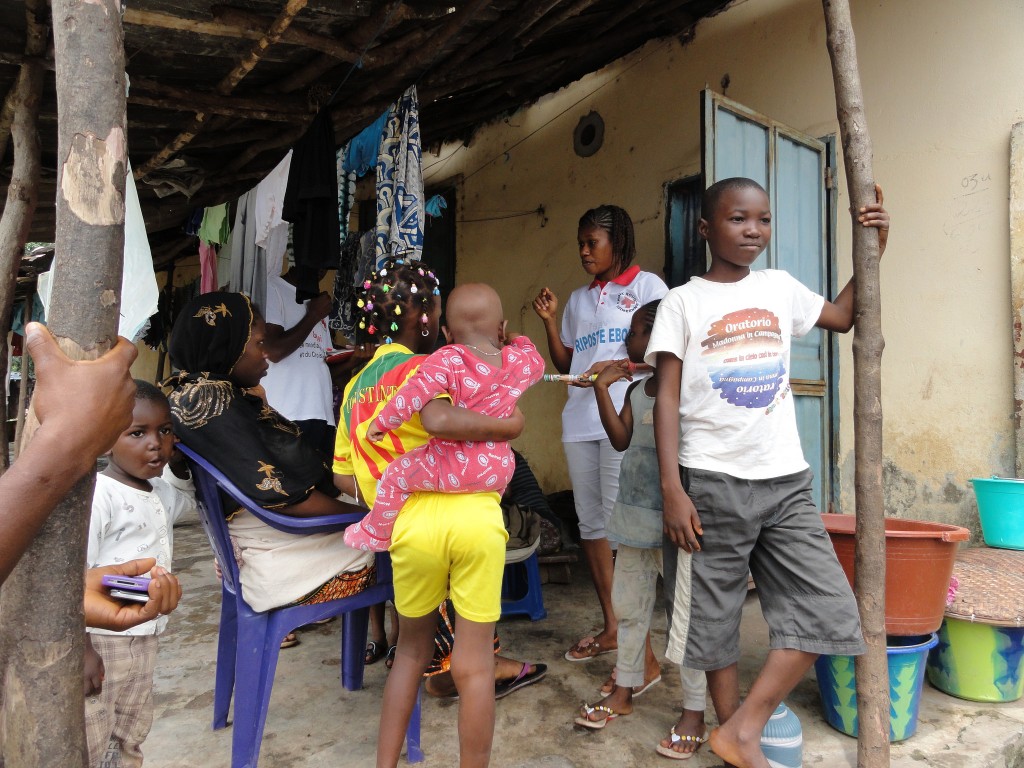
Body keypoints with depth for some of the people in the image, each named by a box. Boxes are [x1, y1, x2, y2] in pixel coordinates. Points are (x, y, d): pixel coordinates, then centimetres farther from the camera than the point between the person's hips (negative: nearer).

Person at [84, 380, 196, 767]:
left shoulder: (159, 493, 6)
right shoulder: (98, 493, -20)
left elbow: (186, 498, 31)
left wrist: (181, 462, 11)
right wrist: (82, 648, -23)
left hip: (144, 639, 8)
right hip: (100, 641, -8)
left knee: (132, 735, 22)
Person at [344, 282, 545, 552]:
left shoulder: (448, 360, -16)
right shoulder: (519, 361, -2)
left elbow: (413, 394, -20)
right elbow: (536, 363, 21)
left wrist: (381, 422, -5)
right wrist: (519, 342, 36)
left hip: (454, 469, -5)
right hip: (498, 470, 5)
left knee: (395, 475, 18)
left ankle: (377, 535, 35)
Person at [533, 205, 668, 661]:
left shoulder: (646, 285, 4)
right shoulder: (578, 299, 21)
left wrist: (618, 366, -17)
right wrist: (549, 323, 8)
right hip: (580, 420, 7)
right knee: (590, 522, 8)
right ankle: (611, 628, 20)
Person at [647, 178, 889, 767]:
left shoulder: (780, 287, 10)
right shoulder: (683, 301, -2)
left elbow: (843, 317, 29)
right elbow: (667, 398, -5)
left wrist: (871, 253, 16)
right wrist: (672, 488, -12)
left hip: (787, 481, 4)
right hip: (713, 482, -4)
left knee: (827, 608, -1)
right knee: (716, 616, 6)